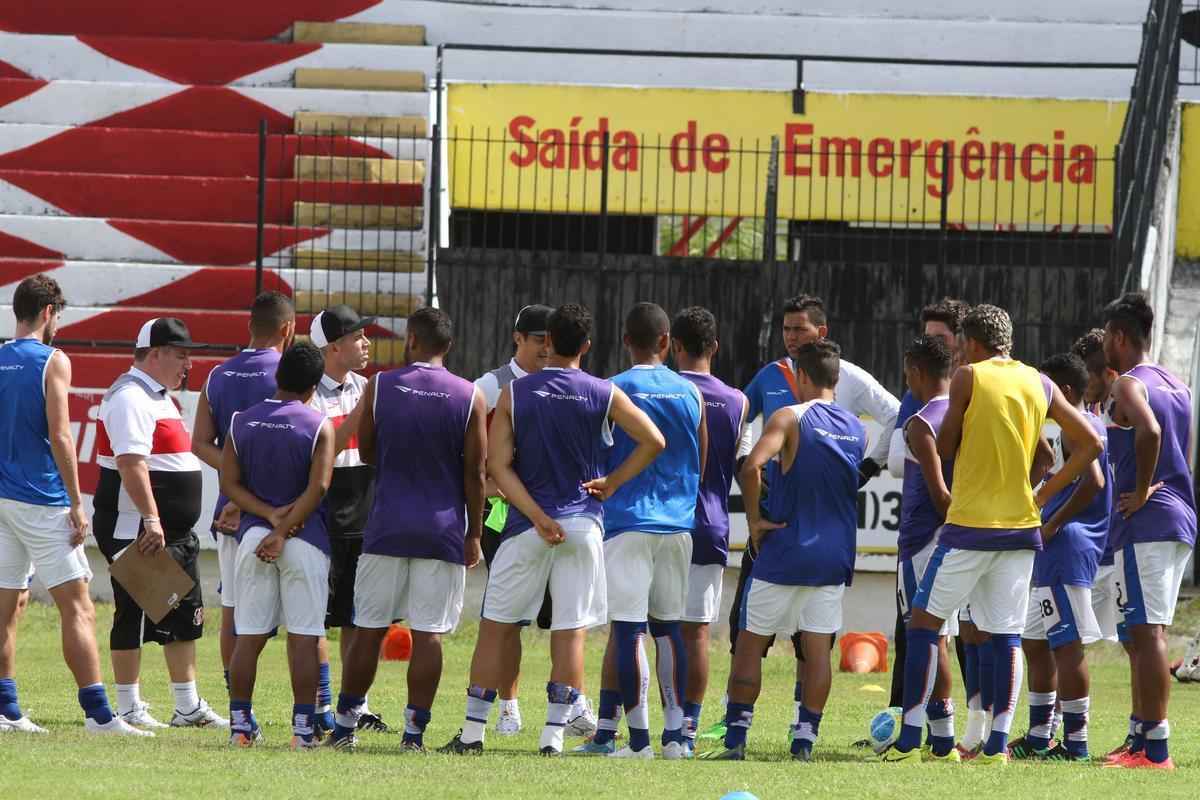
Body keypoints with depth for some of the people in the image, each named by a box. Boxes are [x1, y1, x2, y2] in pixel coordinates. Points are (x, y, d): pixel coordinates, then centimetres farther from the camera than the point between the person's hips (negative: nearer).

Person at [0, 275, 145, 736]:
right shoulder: (52, 361, -9)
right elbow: (59, 436, -14)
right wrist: (76, 504, -10)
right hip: (41, 499, -7)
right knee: (77, 608, -7)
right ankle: (97, 714, -14)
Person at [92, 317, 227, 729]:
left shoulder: (158, 397, 18)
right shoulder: (130, 398, -15)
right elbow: (131, 463, -26)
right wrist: (150, 520, -32)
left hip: (175, 532, 11)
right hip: (135, 530, -11)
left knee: (185, 616, 12)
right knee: (134, 615, -4)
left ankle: (188, 706, 18)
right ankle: (128, 708, 2)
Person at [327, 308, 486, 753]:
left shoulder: (379, 387, -1)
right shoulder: (469, 398, -2)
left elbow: (366, 453, 10)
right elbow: (475, 473, -2)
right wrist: (473, 534, 5)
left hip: (387, 527, 1)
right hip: (442, 529, -1)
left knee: (369, 629, 7)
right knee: (428, 634, 0)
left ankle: (345, 725, 12)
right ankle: (414, 729, -3)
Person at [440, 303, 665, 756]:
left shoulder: (515, 393, -1)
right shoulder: (603, 395, -1)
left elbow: (498, 465, -7)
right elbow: (654, 442, -3)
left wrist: (537, 516, -11)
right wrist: (611, 484, 4)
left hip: (527, 527, 0)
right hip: (583, 523, 0)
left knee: (496, 627, 8)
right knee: (570, 632, 3)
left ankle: (472, 732, 7)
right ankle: (554, 736, -2)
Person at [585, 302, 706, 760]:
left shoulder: (614, 391, -7)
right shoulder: (690, 393, 7)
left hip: (628, 520, -5)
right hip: (677, 524, 5)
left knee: (628, 628, -4)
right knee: (668, 628, 12)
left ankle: (638, 737, -8)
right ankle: (674, 735, 11)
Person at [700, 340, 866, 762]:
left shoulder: (790, 418, -12)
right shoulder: (856, 430, 7)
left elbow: (752, 467, -25)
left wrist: (754, 519, -15)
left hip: (785, 552, -5)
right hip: (835, 554, 5)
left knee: (750, 642, 5)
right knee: (818, 648, 6)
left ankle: (735, 739, 3)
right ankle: (805, 740, 2)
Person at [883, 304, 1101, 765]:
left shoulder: (968, 378, -6)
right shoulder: (1040, 385, 7)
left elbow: (945, 449, -1)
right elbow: (1090, 443, 8)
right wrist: (1043, 495, 9)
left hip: (970, 526, -4)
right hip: (1022, 527, 4)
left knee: (924, 622, 4)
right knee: (1007, 636, 7)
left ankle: (910, 740, -1)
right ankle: (997, 744, 1)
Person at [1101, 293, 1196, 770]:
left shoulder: (1129, 385, -8)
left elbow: (1149, 431, -28)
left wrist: (1141, 492, -19)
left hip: (1144, 521, -9)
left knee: (1146, 633, -11)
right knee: (1148, 634, 15)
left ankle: (1155, 749, -15)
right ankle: (1141, 739, 19)